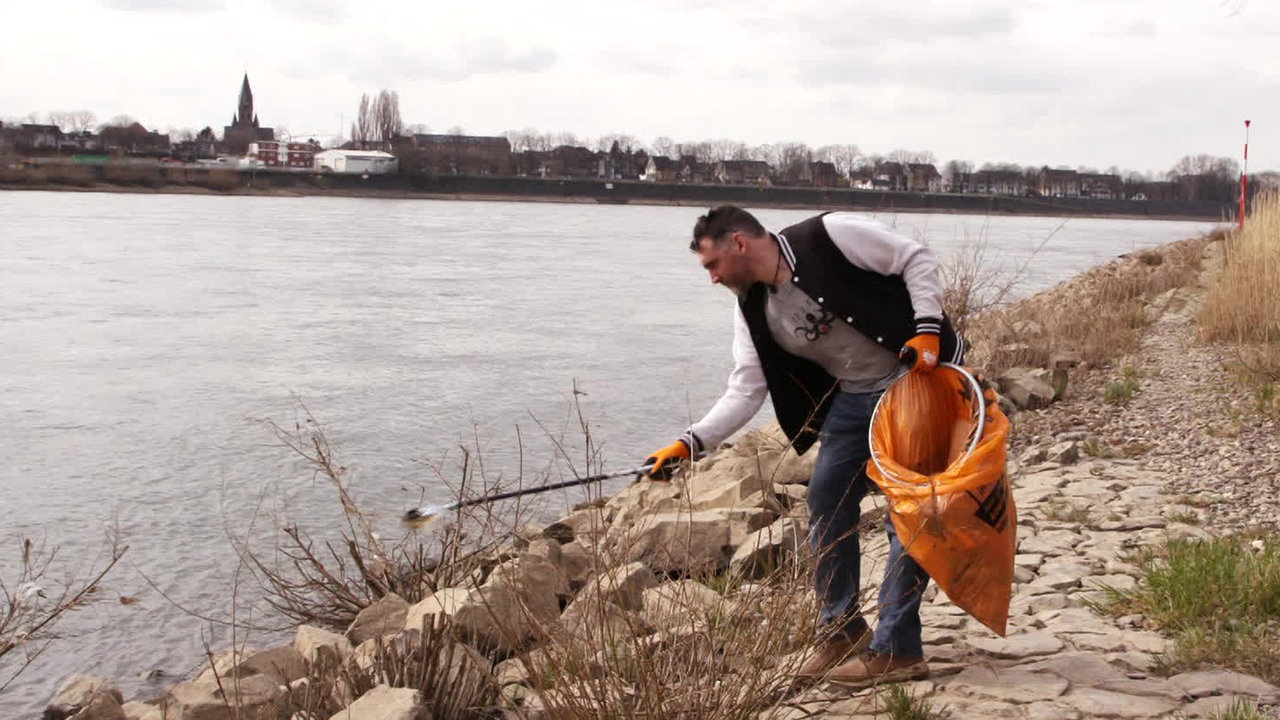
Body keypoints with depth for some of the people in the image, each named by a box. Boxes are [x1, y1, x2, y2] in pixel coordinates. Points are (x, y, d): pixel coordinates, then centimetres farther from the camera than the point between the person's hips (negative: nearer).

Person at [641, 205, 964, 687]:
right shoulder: (753, 312, 1)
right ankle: (842, 631, 22)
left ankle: (896, 650, -2)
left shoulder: (831, 235, -18)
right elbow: (745, 391, -2)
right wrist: (691, 442, -13)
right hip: (854, 398, 7)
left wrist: (927, 327, -21)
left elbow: (916, 260, -11)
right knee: (827, 504, 7)